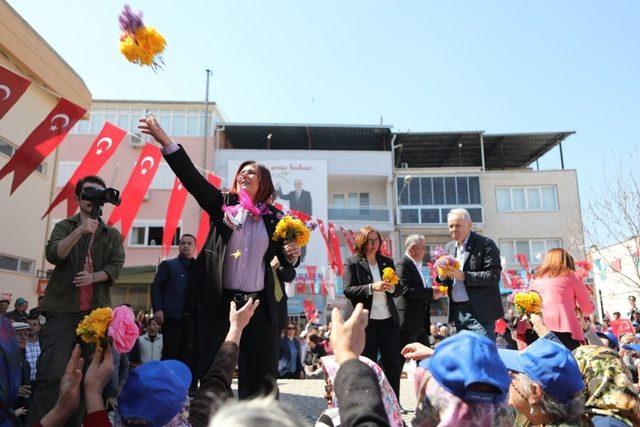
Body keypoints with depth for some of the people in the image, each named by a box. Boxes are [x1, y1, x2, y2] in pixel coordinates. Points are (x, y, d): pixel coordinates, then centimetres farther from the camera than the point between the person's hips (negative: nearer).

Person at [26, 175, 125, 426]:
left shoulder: (113, 235, 14)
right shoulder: (64, 226, 10)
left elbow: (116, 267, 3)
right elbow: (53, 255, -9)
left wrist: (93, 277, -16)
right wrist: (80, 230, -23)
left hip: (96, 312, 2)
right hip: (62, 310, -2)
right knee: (52, 374, -11)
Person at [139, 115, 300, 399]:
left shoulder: (274, 219, 8)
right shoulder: (222, 204, 8)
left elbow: (284, 264, 12)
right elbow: (191, 175, -4)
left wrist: (292, 257, -11)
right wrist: (165, 141, -15)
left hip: (261, 306, 0)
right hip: (218, 303, 0)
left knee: (261, 378, 6)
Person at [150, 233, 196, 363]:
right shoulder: (167, 264, 10)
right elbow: (156, 287, 4)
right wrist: (157, 309, -9)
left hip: (191, 317, 2)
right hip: (172, 315, -2)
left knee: (186, 354, 4)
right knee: (170, 352, -2)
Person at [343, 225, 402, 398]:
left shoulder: (387, 262, 13)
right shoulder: (352, 262, -1)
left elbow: (398, 291, 14)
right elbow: (348, 290, -10)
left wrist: (391, 287, -9)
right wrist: (372, 287, -20)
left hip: (389, 319, 4)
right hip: (366, 321, -4)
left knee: (393, 363, 6)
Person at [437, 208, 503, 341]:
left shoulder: (485, 244, -6)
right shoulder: (449, 248, 13)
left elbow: (493, 276, -15)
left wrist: (463, 276, -22)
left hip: (480, 312, -6)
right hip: (458, 312, 6)